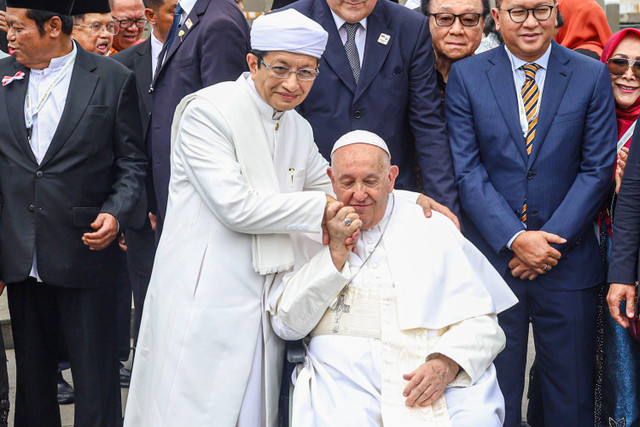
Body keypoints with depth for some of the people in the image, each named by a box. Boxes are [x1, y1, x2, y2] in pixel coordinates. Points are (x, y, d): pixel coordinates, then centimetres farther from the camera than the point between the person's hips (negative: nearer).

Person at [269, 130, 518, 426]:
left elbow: (479, 321, 8)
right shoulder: (310, 234, 14)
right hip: (346, 376, 0)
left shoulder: (434, 228, 13)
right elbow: (286, 325, 5)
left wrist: (447, 364, -13)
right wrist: (336, 252, -3)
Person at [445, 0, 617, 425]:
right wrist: (514, 238, -13)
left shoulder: (592, 76, 3)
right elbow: (467, 171, -3)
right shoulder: (466, 76, 2)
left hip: (568, 261, 1)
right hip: (491, 258, 0)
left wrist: (554, 238, -10)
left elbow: (598, 169, 0)